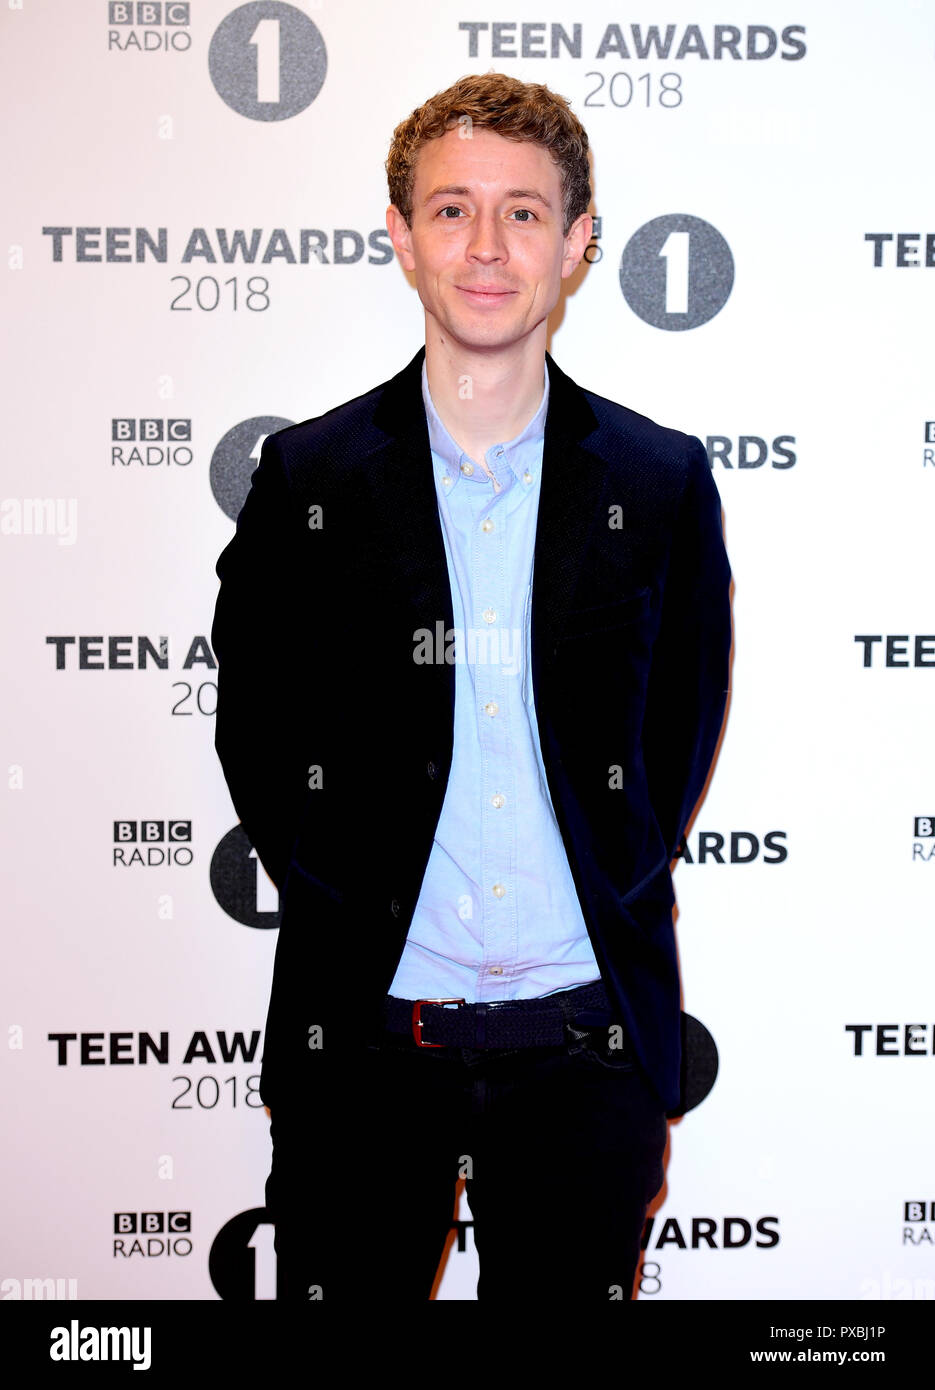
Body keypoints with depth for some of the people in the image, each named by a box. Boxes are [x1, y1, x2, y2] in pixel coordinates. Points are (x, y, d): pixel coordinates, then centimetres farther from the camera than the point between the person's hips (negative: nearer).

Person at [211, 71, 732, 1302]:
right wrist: (339, 896, -1)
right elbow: (256, 726, 6)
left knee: (569, 1288, 12)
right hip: (363, 1029, 0)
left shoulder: (662, 481, 2)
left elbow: (684, 722, 10)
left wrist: (614, 898, 2)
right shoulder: (307, 475, 1)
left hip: (585, 1029, 1)